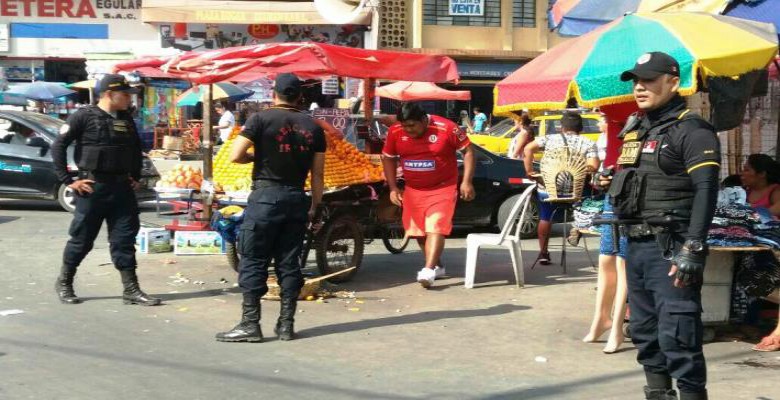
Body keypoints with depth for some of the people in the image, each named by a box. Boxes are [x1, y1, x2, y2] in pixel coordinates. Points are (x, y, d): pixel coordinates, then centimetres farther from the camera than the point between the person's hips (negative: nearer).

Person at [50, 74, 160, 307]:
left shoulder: (127, 120, 10)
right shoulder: (85, 116, -8)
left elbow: (136, 149, 26)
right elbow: (58, 146, -9)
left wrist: (136, 177, 17)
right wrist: (67, 180, -12)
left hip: (122, 188, 5)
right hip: (93, 187, -5)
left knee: (124, 239, 4)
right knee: (82, 239, 5)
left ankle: (131, 290, 7)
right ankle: (64, 283, 24)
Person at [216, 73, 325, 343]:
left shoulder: (261, 119, -5)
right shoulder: (313, 127, 7)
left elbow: (235, 156, -10)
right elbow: (318, 174, 7)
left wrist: (257, 156, 9)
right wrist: (314, 206, 15)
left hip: (266, 196, -4)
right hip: (297, 199, 4)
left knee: (253, 262, 1)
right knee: (289, 263, 9)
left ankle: (250, 324, 1)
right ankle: (286, 324, 12)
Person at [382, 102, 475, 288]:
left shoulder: (446, 128, -18)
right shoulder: (395, 132, -7)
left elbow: (468, 150, -9)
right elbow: (388, 158, 7)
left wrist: (466, 182, -13)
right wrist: (393, 188, 2)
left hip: (442, 189, -5)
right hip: (413, 190, 5)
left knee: (436, 227, -18)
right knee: (419, 230, 12)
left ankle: (428, 270, -25)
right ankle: (437, 266, 29)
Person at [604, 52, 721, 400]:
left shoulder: (691, 131, -8)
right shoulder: (635, 131, 17)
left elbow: (706, 191, -17)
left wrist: (693, 250, -24)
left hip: (670, 248, -8)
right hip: (636, 245, 9)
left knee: (677, 335, -11)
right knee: (645, 332, 14)